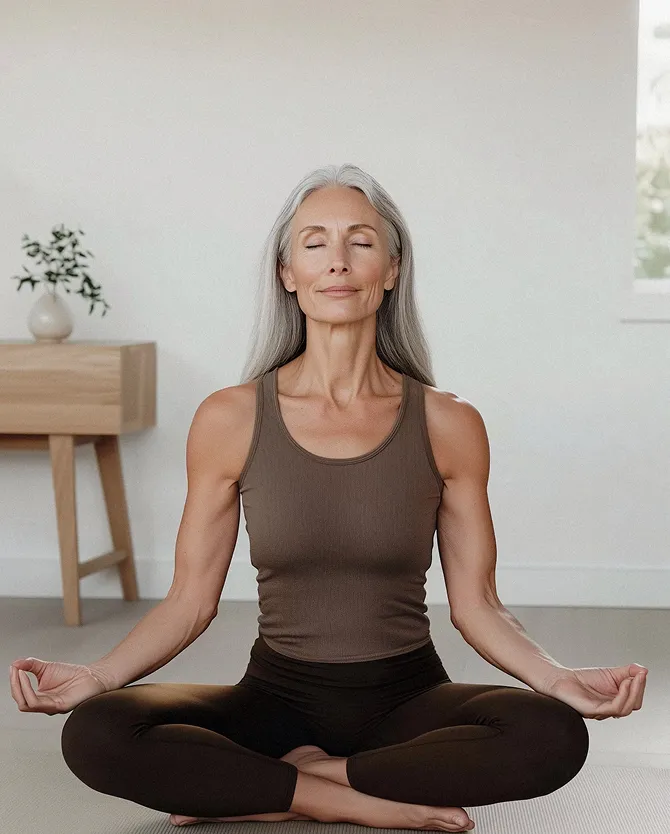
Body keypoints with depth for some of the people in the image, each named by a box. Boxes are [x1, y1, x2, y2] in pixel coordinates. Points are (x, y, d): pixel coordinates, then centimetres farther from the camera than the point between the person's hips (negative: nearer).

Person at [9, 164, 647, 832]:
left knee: (554, 735, -31)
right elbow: (191, 601, -1)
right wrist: (97, 676, -17)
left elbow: (475, 605, 0)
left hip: (406, 698, 1)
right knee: (93, 734, -26)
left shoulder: (448, 425, -4)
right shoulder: (229, 419, -4)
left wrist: (559, 677, -17)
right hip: (277, 696, 0)